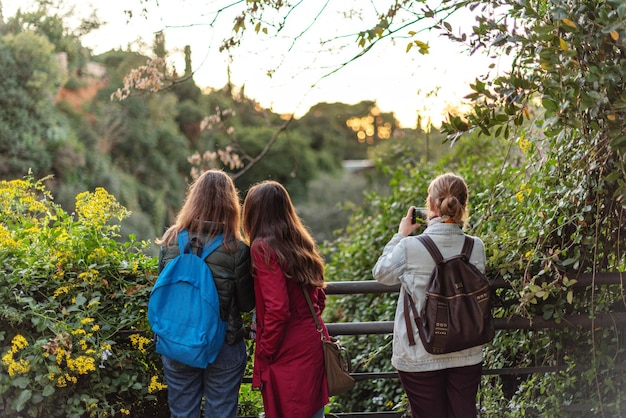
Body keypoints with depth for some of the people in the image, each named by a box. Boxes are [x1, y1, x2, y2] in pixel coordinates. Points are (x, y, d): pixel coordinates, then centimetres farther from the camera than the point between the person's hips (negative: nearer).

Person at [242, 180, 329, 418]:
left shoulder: (263, 248, -12)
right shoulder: (301, 242, 10)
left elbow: (277, 309, -18)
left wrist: (263, 357, -10)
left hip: (289, 353, -7)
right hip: (314, 343, 8)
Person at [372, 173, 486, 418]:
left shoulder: (410, 246, -17)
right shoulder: (476, 247, -8)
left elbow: (381, 274, 1)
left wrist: (401, 236, 9)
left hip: (420, 358, -3)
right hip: (466, 355, 3)